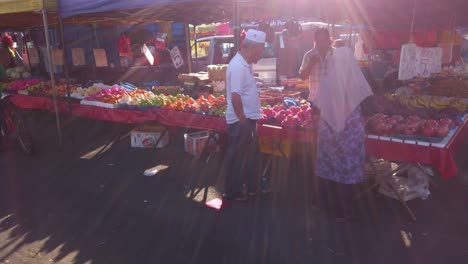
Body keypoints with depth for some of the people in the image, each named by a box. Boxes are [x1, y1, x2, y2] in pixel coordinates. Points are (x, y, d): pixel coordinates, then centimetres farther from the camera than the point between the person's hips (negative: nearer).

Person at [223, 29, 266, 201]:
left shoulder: (244, 64, 11)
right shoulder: (238, 66, -21)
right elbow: (235, 96, -26)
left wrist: (248, 119, 17)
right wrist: (242, 120, -22)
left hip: (248, 119, 10)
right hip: (240, 121, -10)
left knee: (252, 155, 20)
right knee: (237, 158, 4)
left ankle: (251, 187, 34)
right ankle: (233, 192, 18)